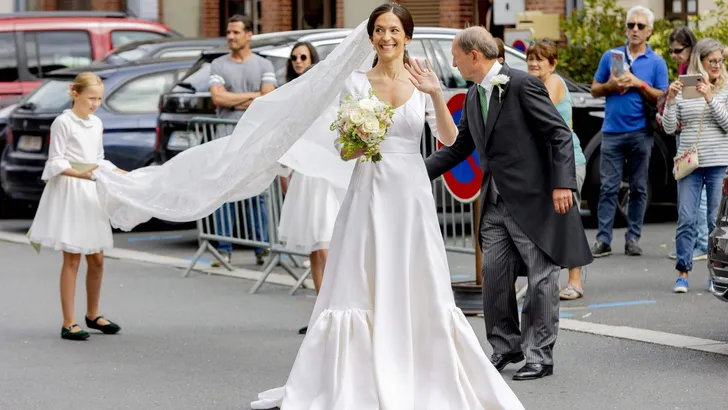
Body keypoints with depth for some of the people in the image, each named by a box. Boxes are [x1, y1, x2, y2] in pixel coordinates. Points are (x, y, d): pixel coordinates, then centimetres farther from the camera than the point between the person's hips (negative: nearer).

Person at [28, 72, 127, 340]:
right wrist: (80, 174, -27)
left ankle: (92, 315, 27)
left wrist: (126, 175, 16)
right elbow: (56, 162, -13)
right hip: (69, 192, -7)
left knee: (97, 259, 11)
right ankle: (69, 324, -1)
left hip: (92, 193, 7)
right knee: (72, 259, -6)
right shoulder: (63, 122, -10)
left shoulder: (97, 124, 12)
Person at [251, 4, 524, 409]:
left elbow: (449, 139, -7)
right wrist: (359, 143, -18)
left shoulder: (421, 81, 3)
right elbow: (344, 150, 4)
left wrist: (437, 95, -20)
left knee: (420, 289, 3)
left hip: (412, 193, 0)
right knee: (359, 288, 0)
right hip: (369, 193, 0)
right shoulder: (357, 82, 3)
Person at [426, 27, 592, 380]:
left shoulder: (523, 85, -13)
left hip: (533, 200, -8)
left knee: (540, 278, 0)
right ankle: (505, 347, 21)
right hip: (496, 202, 8)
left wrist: (563, 183, -22)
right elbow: (459, 148, 19)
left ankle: (539, 356, 6)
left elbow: (560, 134, -14)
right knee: (493, 274, 7)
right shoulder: (473, 97, 12)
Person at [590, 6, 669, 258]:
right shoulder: (611, 56, 10)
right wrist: (611, 85, -8)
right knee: (608, 187, -3)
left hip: (641, 132, -1)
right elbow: (595, 90, 12)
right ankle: (603, 239, -4)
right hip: (612, 131, 1)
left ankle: (633, 238, 10)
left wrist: (639, 84, -11)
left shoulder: (656, 63, 5)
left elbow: (662, 98, 0)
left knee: (639, 188, 4)